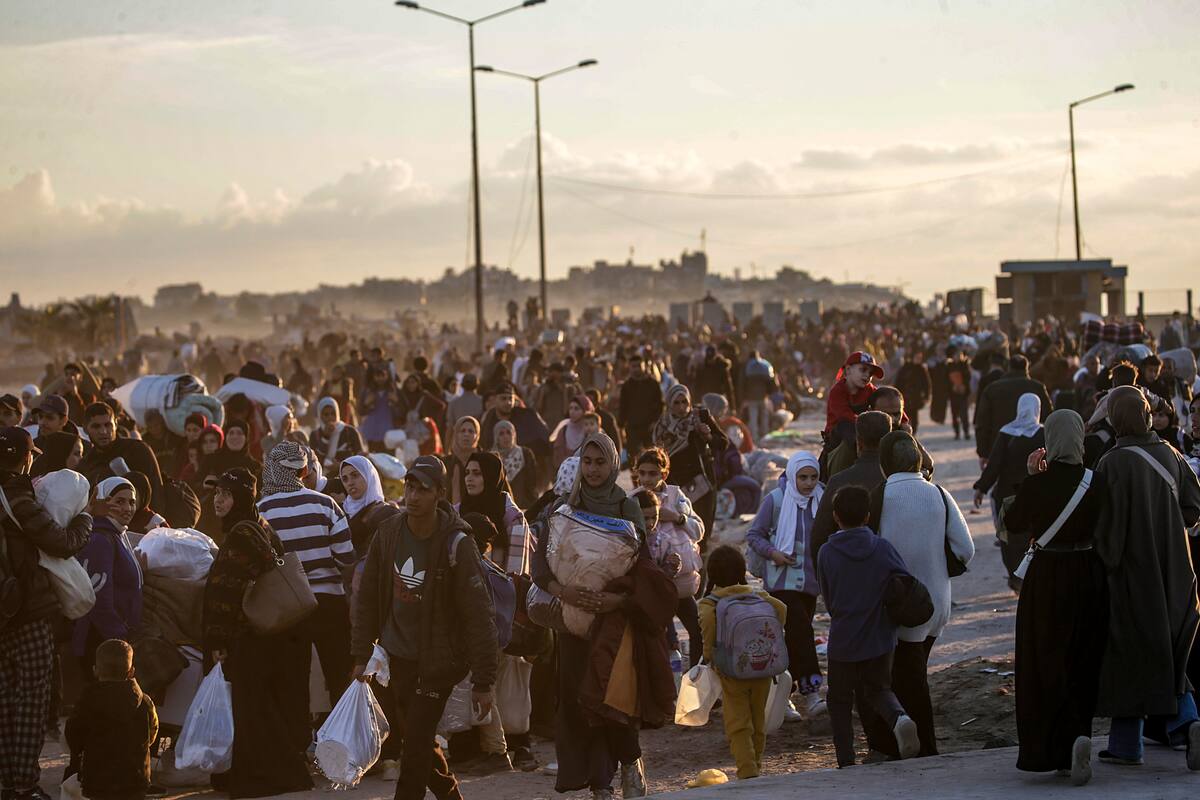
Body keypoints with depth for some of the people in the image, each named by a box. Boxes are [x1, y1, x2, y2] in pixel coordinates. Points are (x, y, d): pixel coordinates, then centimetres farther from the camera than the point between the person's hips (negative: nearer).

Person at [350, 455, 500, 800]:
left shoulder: (456, 543, -18)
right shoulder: (388, 533, -2)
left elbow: (478, 616, -18)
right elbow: (369, 598, 8)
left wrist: (483, 682, -19)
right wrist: (361, 655, 6)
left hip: (437, 662, -6)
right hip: (398, 657, 6)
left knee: (416, 745, -10)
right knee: (417, 737, 16)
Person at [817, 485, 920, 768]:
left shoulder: (827, 554, -8)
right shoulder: (883, 548, -7)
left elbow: (828, 600, 1)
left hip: (842, 641, -1)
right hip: (880, 639, 2)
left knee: (840, 700, 14)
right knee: (878, 689, 21)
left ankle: (846, 762, 9)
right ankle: (899, 717, -11)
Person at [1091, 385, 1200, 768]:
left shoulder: (1113, 464, -17)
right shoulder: (1169, 455, 0)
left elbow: (1109, 522, -16)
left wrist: (1106, 562, -4)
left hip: (1132, 570, -5)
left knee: (1130, 655, 6)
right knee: (1166, 655, 15)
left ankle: (1126, 744, 13)